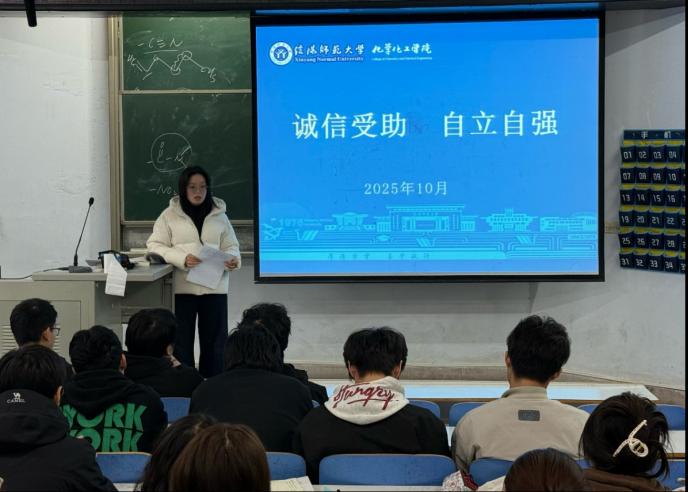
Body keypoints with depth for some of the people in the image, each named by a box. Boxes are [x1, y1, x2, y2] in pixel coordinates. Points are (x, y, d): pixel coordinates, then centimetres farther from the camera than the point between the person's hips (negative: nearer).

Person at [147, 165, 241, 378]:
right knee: (181, 339, 2)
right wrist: (182, 259, -17)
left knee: (214, 339, 6)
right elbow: (155, 246, -1)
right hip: (181, 287, -2)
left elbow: (230, 246, 12)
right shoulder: (170, 215, 2)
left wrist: (232, 259, -12)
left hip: (214, 286, 2)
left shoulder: (219, 215, 9)